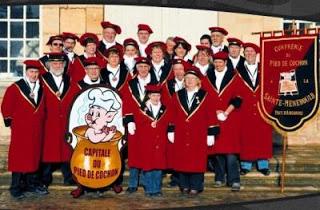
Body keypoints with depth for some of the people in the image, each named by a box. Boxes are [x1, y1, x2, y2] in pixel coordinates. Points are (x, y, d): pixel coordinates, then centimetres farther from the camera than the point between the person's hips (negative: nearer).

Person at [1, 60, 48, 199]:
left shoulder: (41, 89, 10)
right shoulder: (15, 88, -5)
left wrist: (41, 121, 13)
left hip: (37, 130, 5)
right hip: (20, 131, -5)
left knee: (34, 157, 10)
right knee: (19, 158, -1)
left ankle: (32, 184, 22)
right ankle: (16, 188, 8)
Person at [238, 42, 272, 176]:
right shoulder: (239, 70, 5)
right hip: (245, 110, -1)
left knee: (263, 136, 4)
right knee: (246, 137, 0)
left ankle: (263, 164, 13)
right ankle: (246, 164, 9)